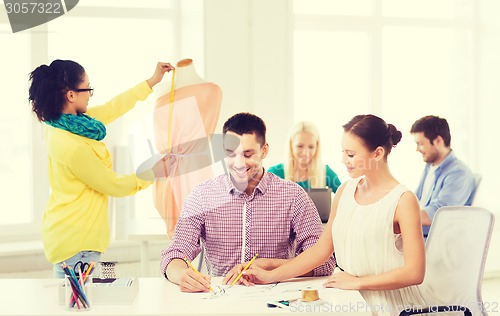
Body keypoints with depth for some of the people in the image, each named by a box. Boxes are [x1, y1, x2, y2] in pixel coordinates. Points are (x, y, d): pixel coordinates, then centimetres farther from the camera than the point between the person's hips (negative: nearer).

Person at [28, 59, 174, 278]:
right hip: (76, 245, -10)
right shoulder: (72, 147, -26)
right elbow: (115, 186, -12)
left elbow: (109, 109, 15)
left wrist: (152, 81, 21)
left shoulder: (59, 123, 2)